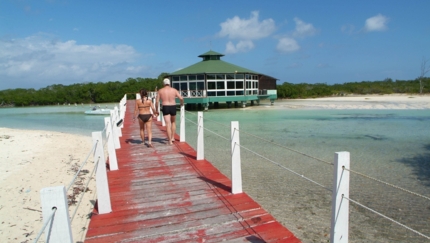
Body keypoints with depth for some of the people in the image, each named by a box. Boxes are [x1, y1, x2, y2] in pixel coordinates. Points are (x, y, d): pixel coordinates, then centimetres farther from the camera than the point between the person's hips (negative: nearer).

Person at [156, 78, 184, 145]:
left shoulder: (160, 90, 2)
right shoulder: (174, 90, 2)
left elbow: (157, 101, 0)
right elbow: (181, 98, -5)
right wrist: (182, 103, 16)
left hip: (165, 108, -1)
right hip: (173, 107, 1)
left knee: (168, 124, -2)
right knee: (173, 122, 22)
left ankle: (170, 141, -5)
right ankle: (172, 137, 24)